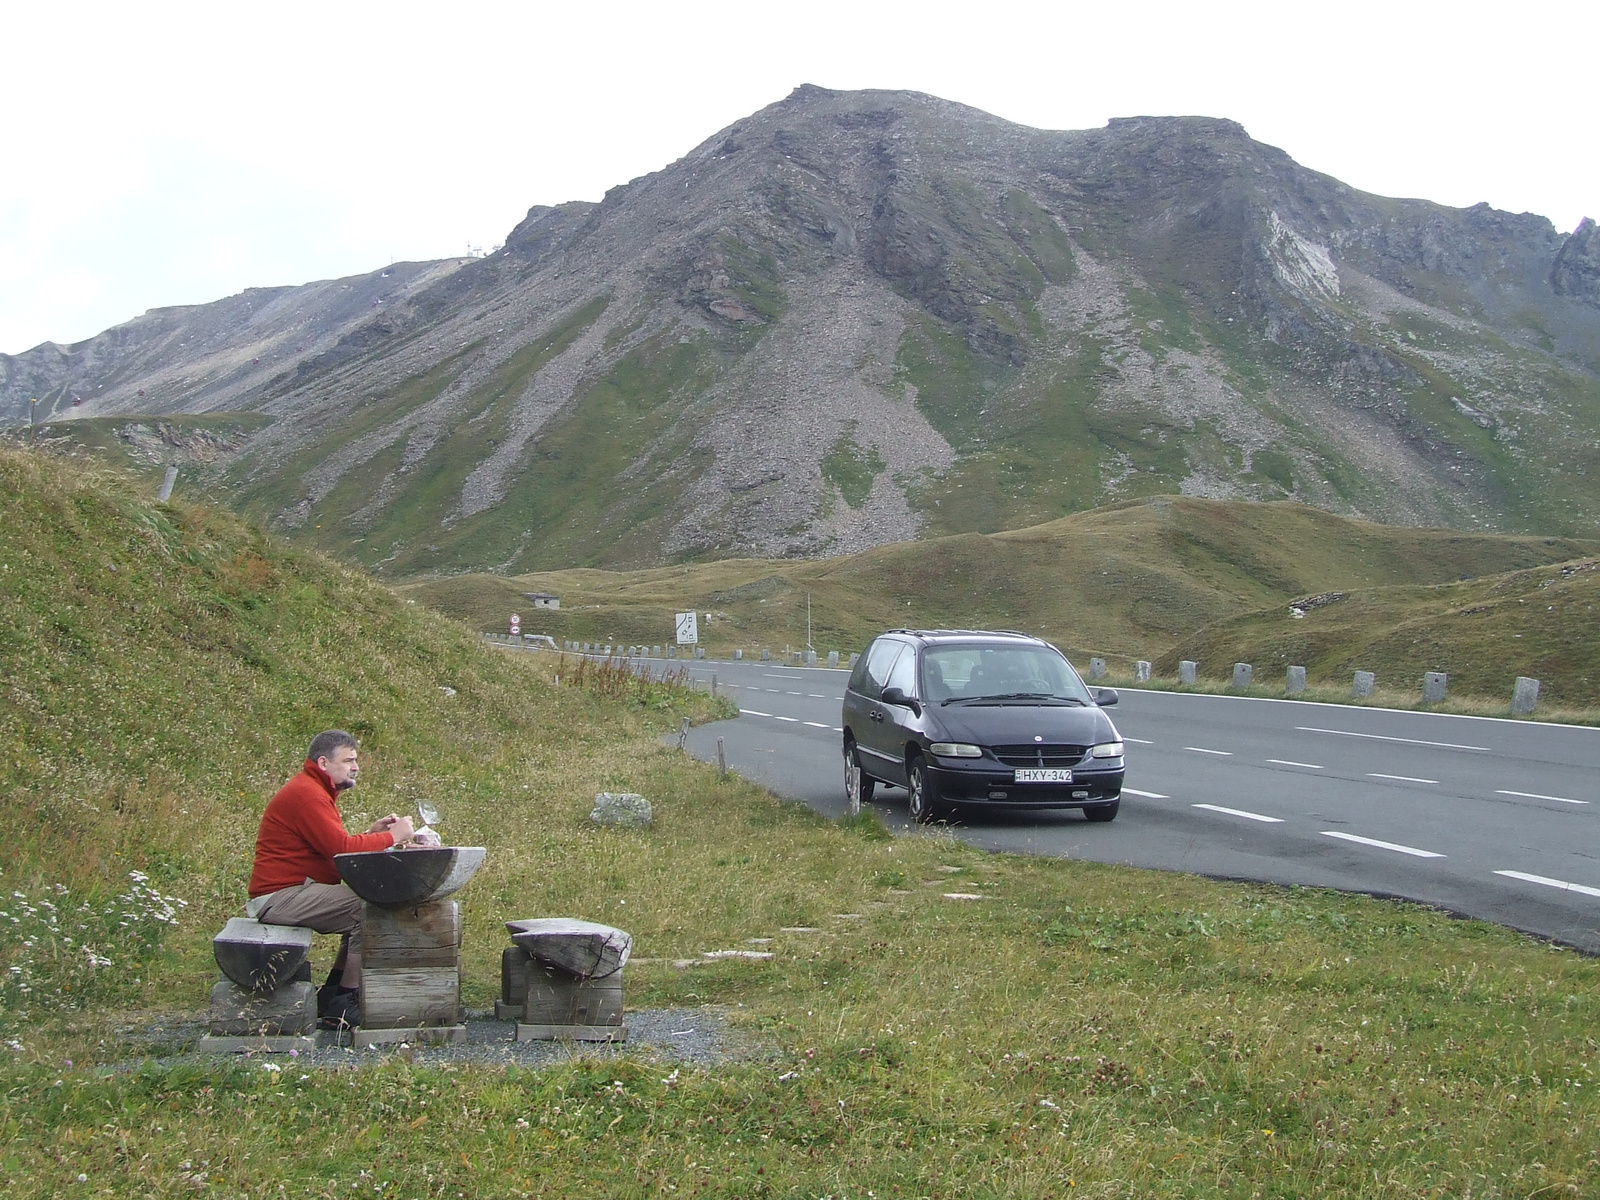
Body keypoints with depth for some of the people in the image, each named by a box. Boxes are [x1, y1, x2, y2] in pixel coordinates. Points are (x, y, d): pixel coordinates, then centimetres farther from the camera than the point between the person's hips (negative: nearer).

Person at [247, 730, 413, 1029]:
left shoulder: (314, 791, 20)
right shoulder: (306, 794, -15)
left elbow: (334, 846, 16)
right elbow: (340, 848, -24)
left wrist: (371, 833, 1)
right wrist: (391, 837, -14)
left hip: (296, 889, 11)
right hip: (280, 896, -11)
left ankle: (331, 995, 9)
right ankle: (343, 1007, -15)